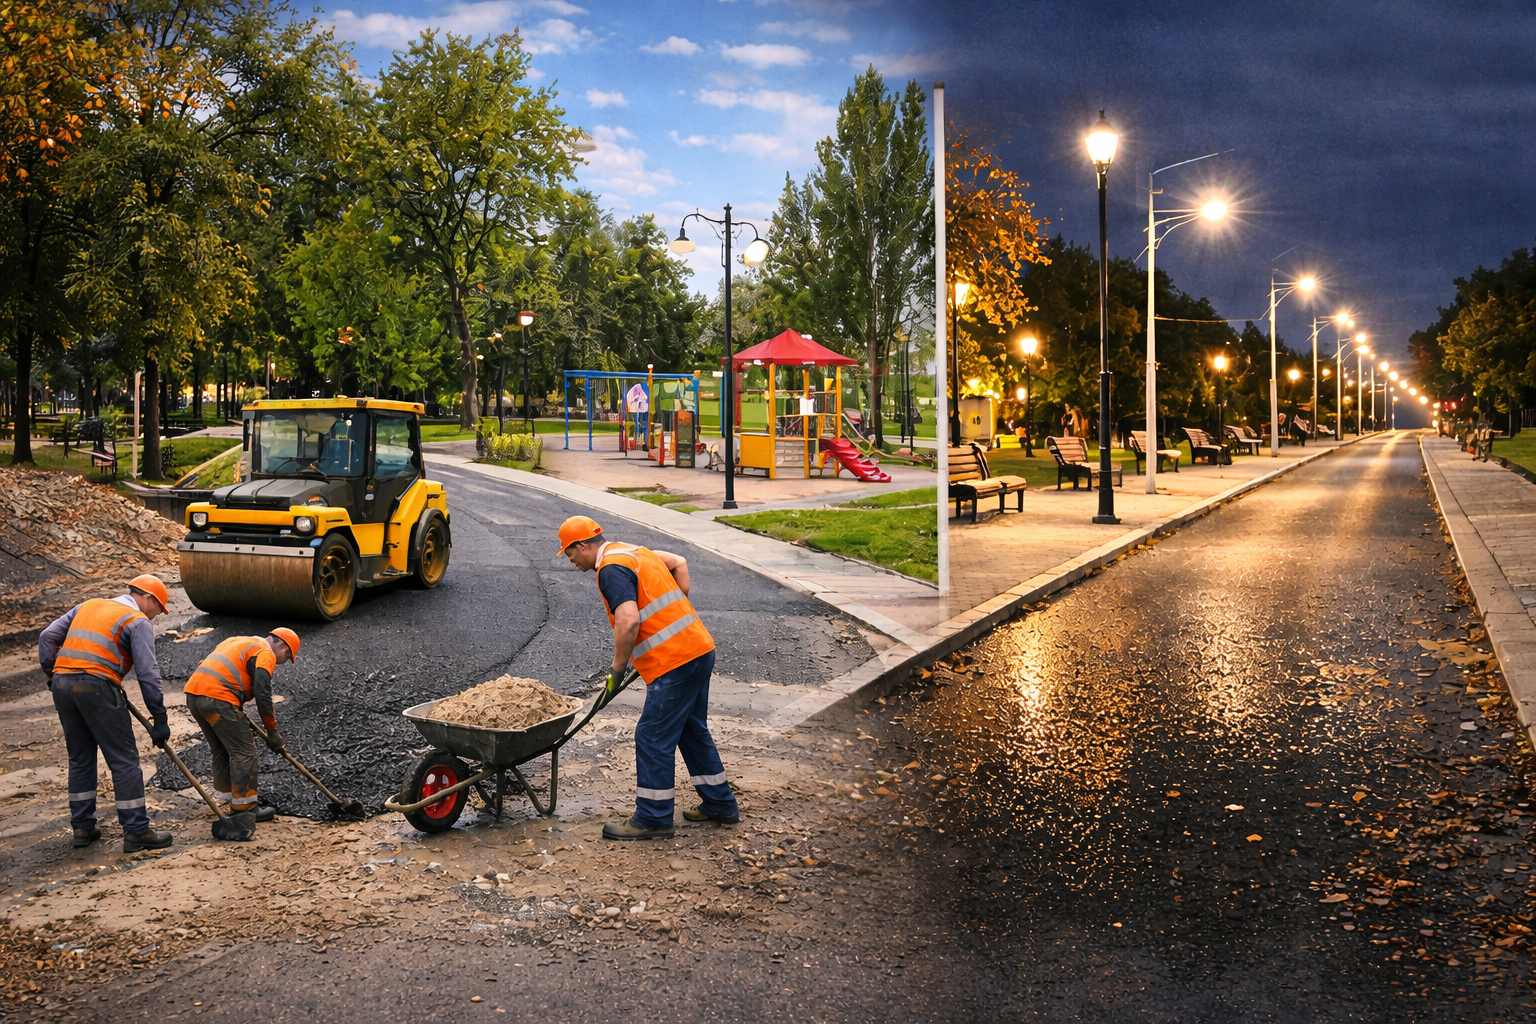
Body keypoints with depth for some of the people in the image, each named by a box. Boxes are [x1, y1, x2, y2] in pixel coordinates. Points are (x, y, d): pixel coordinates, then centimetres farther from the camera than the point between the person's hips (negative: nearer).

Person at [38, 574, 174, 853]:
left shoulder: (88, 606, 23)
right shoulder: (138, 622, 2)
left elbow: (48, 637, 18)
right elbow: (148, 673, -5)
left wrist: (52, 673, 23)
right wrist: (160, 719, -3)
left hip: (62, 683, 7)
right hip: (97, 686, -7)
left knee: (80, 759, 18)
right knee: (124, 761, -1)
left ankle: (82, 828, 23)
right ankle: (136, 832, -1)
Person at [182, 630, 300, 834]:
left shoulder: (239, 642, 28)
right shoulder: (266, 654, 1)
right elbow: (262, 695, -10)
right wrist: (272, 732, 0)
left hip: (193, 693, 9)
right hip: (217, 698, -9)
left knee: (221, 750, 19)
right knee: (244, 752, 0)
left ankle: (231, 801, 26)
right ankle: (244, 809, 3)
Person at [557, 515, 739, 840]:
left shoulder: (611, 568, -14)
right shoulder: (634, 551, 16)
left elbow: (628, 621, -26)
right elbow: (679, 563, 29)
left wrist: (617, 669, -14)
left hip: (675, 660, -10)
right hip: (698, 648, 10)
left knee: (653, 737, -1)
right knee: (693, 730, 21)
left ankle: (653, 818, 7)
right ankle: (720, 804, 30)